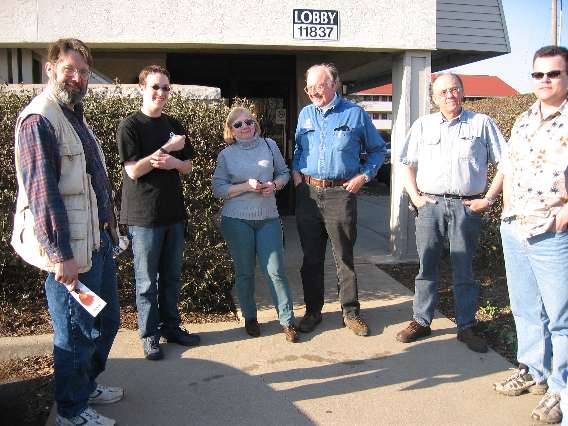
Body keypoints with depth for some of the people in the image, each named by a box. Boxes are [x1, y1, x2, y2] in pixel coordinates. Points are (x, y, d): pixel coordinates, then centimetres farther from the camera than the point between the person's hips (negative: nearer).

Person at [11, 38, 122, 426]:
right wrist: (61, 255, -22)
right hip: (71, 250, -10)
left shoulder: (75, 115, 15)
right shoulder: (39, 120, -15)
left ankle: (87, 385, 40)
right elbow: (42, 193, -21)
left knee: (107, 320, 20)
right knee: (76, 332, 4)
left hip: (97, 240, 10)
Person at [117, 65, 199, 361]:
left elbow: (187, 166, 14)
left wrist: (173, 162, -8)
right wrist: (166, 148, -15)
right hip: (144, 216, -6)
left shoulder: (174, 126, 11)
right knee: (147, 281, 5)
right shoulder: (130, 126, -7)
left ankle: (171, 327, 28)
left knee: (172, 277, 15)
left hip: (173, 213, 6)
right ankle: (150, 335, 18)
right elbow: (133, 170, -14)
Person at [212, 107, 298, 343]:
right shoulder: (226, 155, 1)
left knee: (275, 270, -3)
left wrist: (275, 185, -8)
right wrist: (246, 186, -15)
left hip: (268, 219, 1)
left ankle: (287, 321, 9)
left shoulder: (269, 145, 5)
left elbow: (284, 172, 13)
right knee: (245, 272, 9)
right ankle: (250, 318, 26)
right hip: (237, 220, 0)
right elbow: (218, 188, -4)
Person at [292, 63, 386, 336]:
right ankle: (313, 311, 22)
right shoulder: (305, 114, 12)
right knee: (311, 257, 9)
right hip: (308, 193, 4)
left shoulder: (355, 114, 1)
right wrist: (295, 170, 8)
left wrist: (364, 175, -3)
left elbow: (378, 149, 9)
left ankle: (351, 312, 15)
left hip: (341, 194, -3)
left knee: (344, 257, 2)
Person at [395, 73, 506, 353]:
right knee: (426, 265, 7)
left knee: (464, 270, 5)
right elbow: (407, 164, 14)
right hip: (429, 205, 2)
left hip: (467, 207, -1)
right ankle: (421, 321, 18)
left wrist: (488, 199, -3)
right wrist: (414, 196, 2)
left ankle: (466, 327, 16)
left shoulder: (482, 123, 6)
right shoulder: (422, 125, 12)